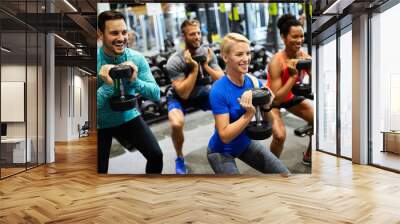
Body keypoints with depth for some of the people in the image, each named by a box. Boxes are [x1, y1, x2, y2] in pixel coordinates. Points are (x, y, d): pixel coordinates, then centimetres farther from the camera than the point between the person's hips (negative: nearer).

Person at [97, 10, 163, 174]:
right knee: (100, 169, -2)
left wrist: (135, 81, -28)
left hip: (129, 117, 2)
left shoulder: (136, 58, -11)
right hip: (100, 124, -2)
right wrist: (107, 86, -34)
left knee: (156, 155, -6)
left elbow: (156, 94, -13)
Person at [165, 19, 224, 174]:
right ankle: (179, 158, -3)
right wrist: (194, 67, -38)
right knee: (176, 124, -33)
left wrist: (206, 65, -32)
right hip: (179, 97, -4)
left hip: (202, 92, 4)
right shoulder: (174, 61, -29)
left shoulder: (208, 53, -16)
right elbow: (183, 93, -34)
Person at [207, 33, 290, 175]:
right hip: (221, 151, -5)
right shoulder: (219, 91, -27)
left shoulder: (254, 82, -10)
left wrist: (266, 106, -23)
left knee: (284, 174, 5)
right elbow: (225, 136, -27)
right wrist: (250, 113, -34)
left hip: (245, 142, 6)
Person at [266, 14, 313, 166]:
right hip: (271, 100, -6)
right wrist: (293, 75, -38)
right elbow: (276, 99, -35)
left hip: (290, 96, 7)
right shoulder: (276, 62, -32)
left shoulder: (304, 56, -15)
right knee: (280, 135, -27)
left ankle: (308, 156, 29)